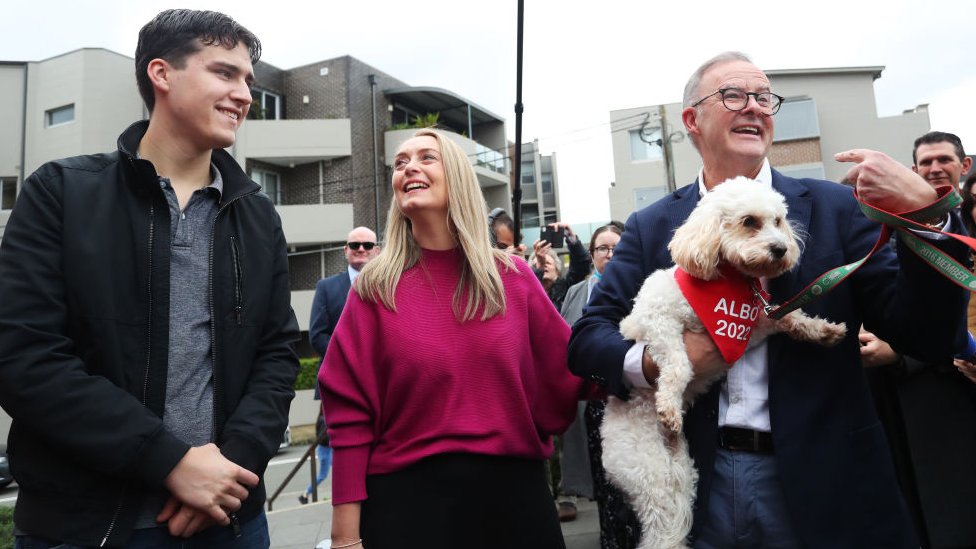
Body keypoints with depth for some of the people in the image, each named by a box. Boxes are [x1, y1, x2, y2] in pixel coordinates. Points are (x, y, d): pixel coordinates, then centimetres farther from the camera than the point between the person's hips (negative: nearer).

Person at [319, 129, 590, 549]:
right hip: (408, 497, -1)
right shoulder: (375, 288, -2)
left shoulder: (513, 276, 2)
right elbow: (350, 412, -4)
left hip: (514, 490, 2)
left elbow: (567, 373, 7)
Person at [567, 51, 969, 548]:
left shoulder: (835, 208, -1)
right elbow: (585, 338, -2)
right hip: (698, 485, 0)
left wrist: (925, 211, -20)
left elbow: (929, 338, -6)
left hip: (821, 485, 0)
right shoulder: (652, 227, 1)